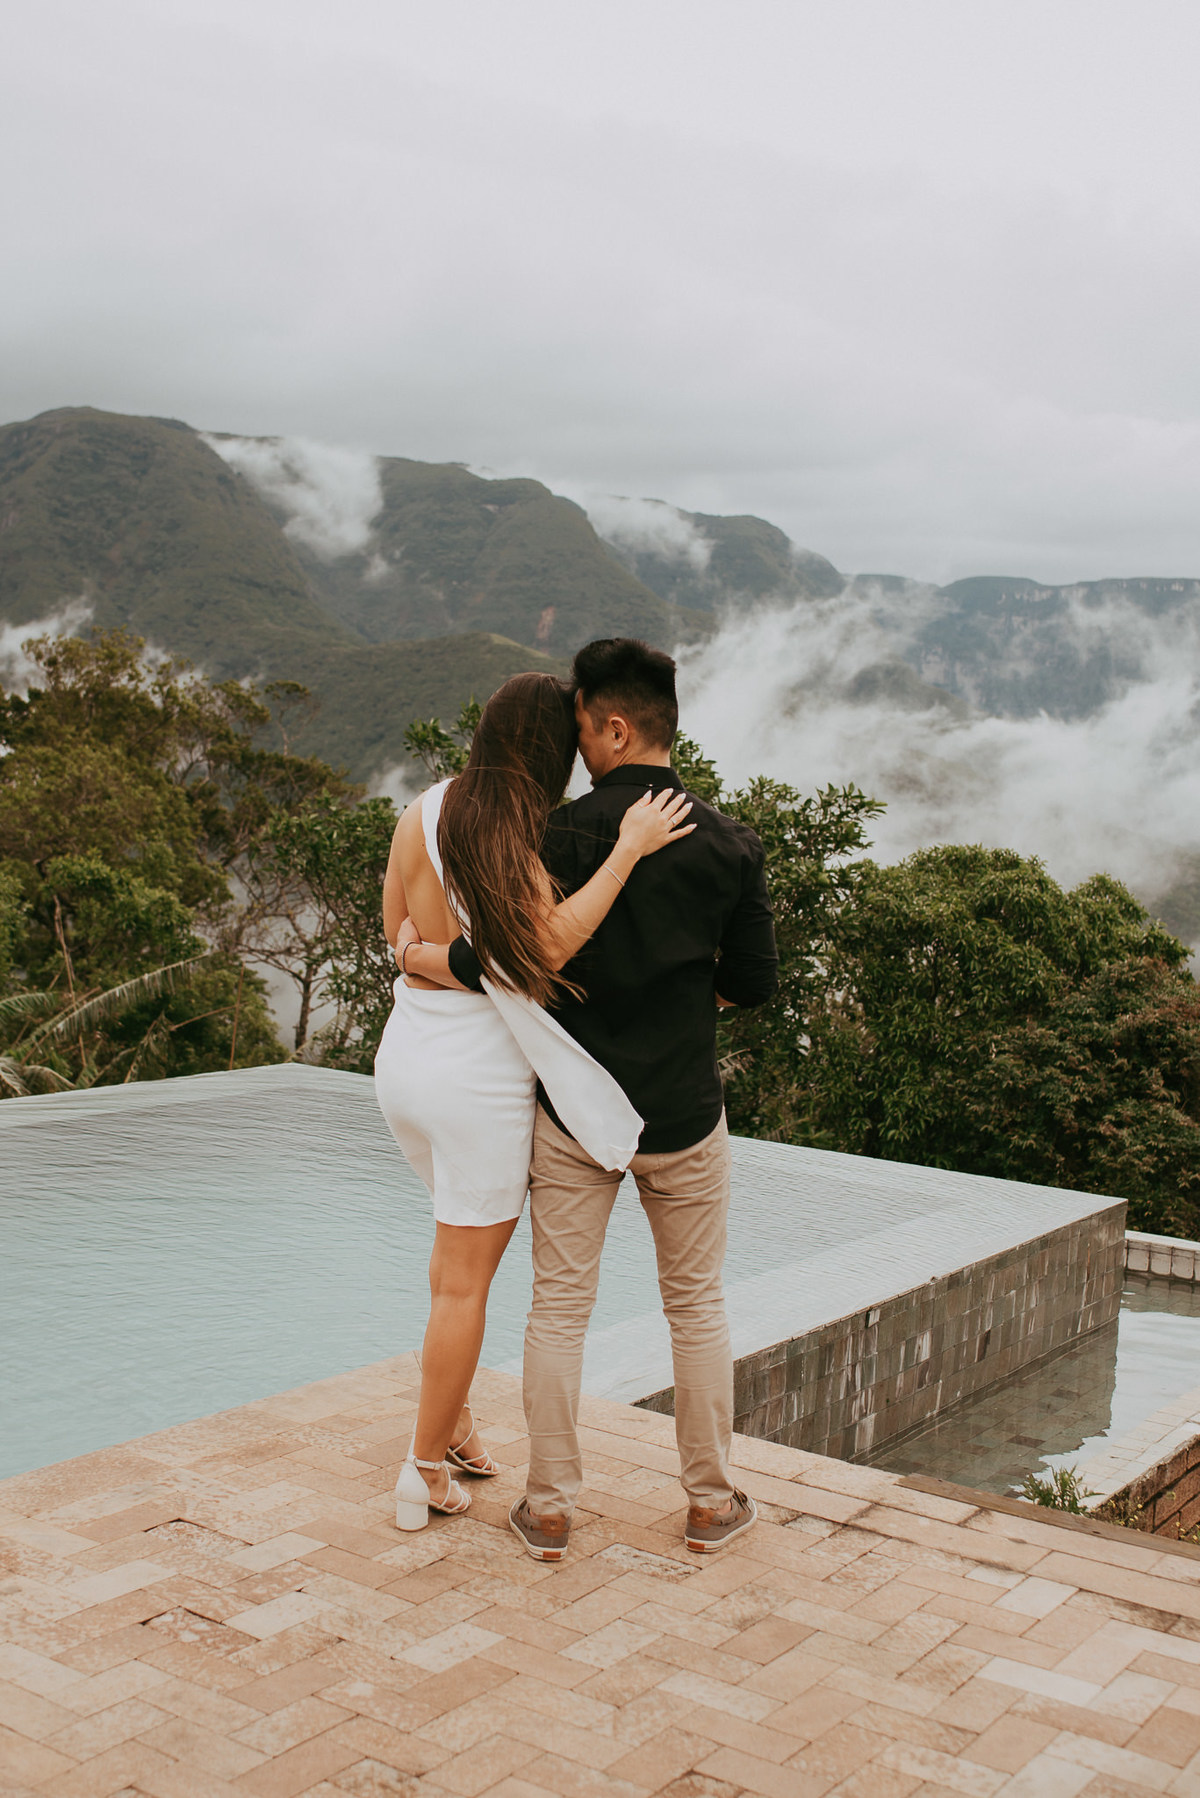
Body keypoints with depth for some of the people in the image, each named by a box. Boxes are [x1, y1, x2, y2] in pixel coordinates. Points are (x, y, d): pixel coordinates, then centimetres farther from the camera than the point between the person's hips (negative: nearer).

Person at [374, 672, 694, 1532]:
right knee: (465, 1282, 9)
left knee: (467, 1227, 28)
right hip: (482, 1081, -7)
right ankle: (426, 1471, 20)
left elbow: (398, 934, 6)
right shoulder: (520, 834, -20)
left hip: (404, 1062, 7)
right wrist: (628, 851, -29)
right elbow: (544, 949, -32)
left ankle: (453, 1413, 37)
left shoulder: (422, 813, 0)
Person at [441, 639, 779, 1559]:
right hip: (684, 1117, 1)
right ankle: (711, 1501, 25)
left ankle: (549, 1508, 19)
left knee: (560, 1306, 10)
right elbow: (757, 981, -1)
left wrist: (429, 953, -1)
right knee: (696, 1305, 16)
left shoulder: (565, 835, -14)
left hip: (574, 1113, -1)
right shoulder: (730, 846, -8)